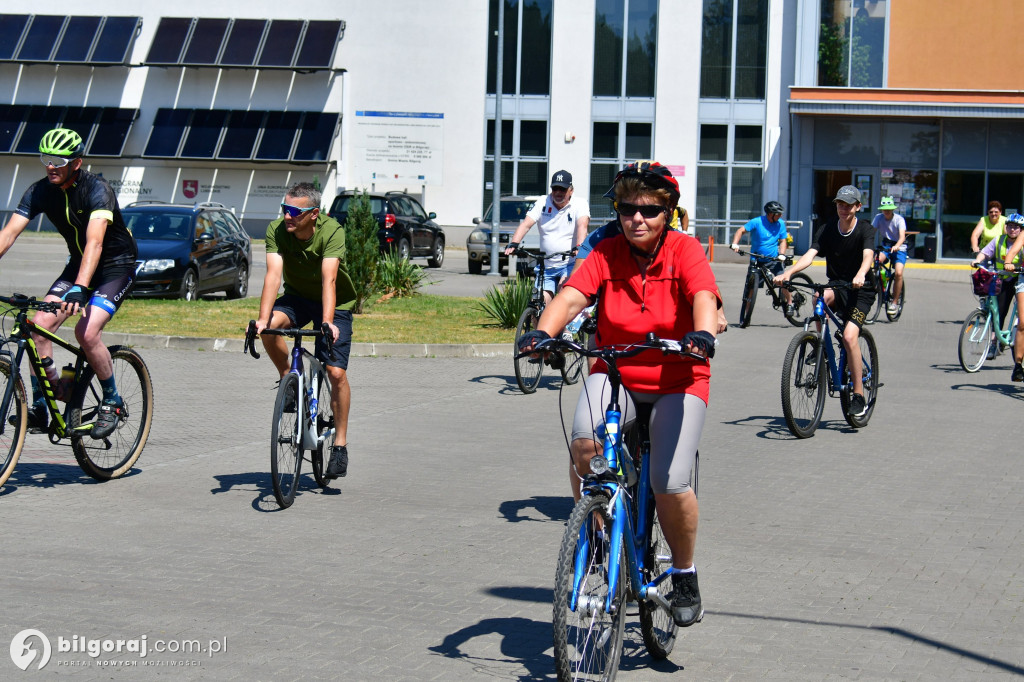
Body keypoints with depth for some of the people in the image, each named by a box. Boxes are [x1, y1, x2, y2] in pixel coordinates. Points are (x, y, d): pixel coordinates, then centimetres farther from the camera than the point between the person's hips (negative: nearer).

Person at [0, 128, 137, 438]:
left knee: (87, 332, -25)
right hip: (78, 264, 6)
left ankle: (113, 403, -4)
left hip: (116, 267, -6)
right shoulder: (39, 191, -10)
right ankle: (40, 407, -3)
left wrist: (80, 289, -53)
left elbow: (94, 241, -40)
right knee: (39, 325, -13)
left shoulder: (96, 189, -26)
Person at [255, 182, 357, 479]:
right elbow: (273, 274, -30)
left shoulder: (331, 231, -28)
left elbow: (329, 278, -38)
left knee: (336, 373, -12)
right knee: (270, 327, -31)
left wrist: (328, 322, -50)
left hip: (335, 303, -3)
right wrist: (263, 318, -42)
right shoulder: (276, 230, -20)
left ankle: (340, 443, 2)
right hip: (297, 296, 3)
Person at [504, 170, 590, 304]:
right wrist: (513, 244, -24)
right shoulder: (542, 204, 4)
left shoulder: (580, 204, -3)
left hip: (570, 264, -3)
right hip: (547, 266, 3)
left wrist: (579, 248, -39)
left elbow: (582, 226, -20)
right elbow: (526, 224, -7)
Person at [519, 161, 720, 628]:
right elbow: (572, 296, -16)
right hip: (616, 375, 2)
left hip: (677, 381, -2)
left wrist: (702, 334, -47)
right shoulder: (606, 253, -3)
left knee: (670, 483, -18)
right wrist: (542, 331, -36)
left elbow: (704, 297, -25)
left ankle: (684, 573, 9)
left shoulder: (684, 250, -8)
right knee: (584, 440, -29)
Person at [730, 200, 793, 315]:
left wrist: (781, 254, -13)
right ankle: (747, 313, 8)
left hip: (774, 259, 2)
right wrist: (735, 243, -26)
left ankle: (789, 303, 10)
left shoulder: (780, 224, 0)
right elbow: (741, 230, -10)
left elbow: (783, 241, 5)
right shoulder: (757, 222, -10)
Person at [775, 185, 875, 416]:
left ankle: (859, 395, -14)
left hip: (860, 290, -3)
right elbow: (810, 255, -14)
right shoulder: (827, 230, -1)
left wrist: (860, 275, -51)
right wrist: (788, 272, -33)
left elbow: (868, 256, -28)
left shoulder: (865, 230, -10)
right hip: (836, 287, 3)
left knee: (849, 336, -23)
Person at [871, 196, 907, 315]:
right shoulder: (879, 218, -6)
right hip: (884, 246, 2)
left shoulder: (899, 219, -15)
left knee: (898, 273, -22)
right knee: (878, 259, -33)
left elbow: (902, 236, -29)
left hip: (899, 248, -2)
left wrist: (896, 246, -50)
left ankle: (894, 302, -9)